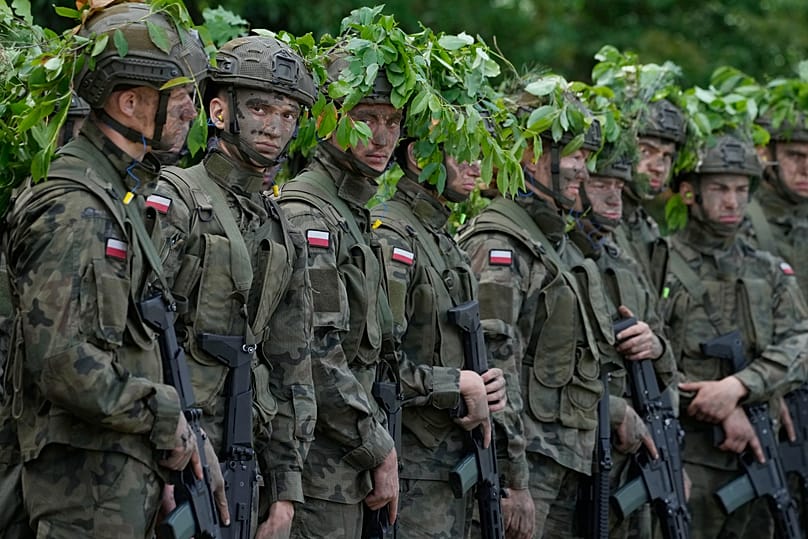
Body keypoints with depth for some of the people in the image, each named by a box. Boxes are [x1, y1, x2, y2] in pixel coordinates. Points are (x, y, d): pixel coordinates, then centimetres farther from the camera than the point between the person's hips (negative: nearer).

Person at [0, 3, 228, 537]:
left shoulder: (126, 194, 16)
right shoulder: (72, 209, -16)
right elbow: (61, 359, -24)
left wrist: (183, 436, 12)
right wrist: (165, 419, -14)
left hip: (130, 470, 10)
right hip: (89, 476, -10)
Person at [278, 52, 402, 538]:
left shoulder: (356, 219, 18)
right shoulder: (305, 216, -13)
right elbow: (319, 359, -19)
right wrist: (380, 449, -13)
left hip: (346, 474, 10)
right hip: (319, 473, -10)